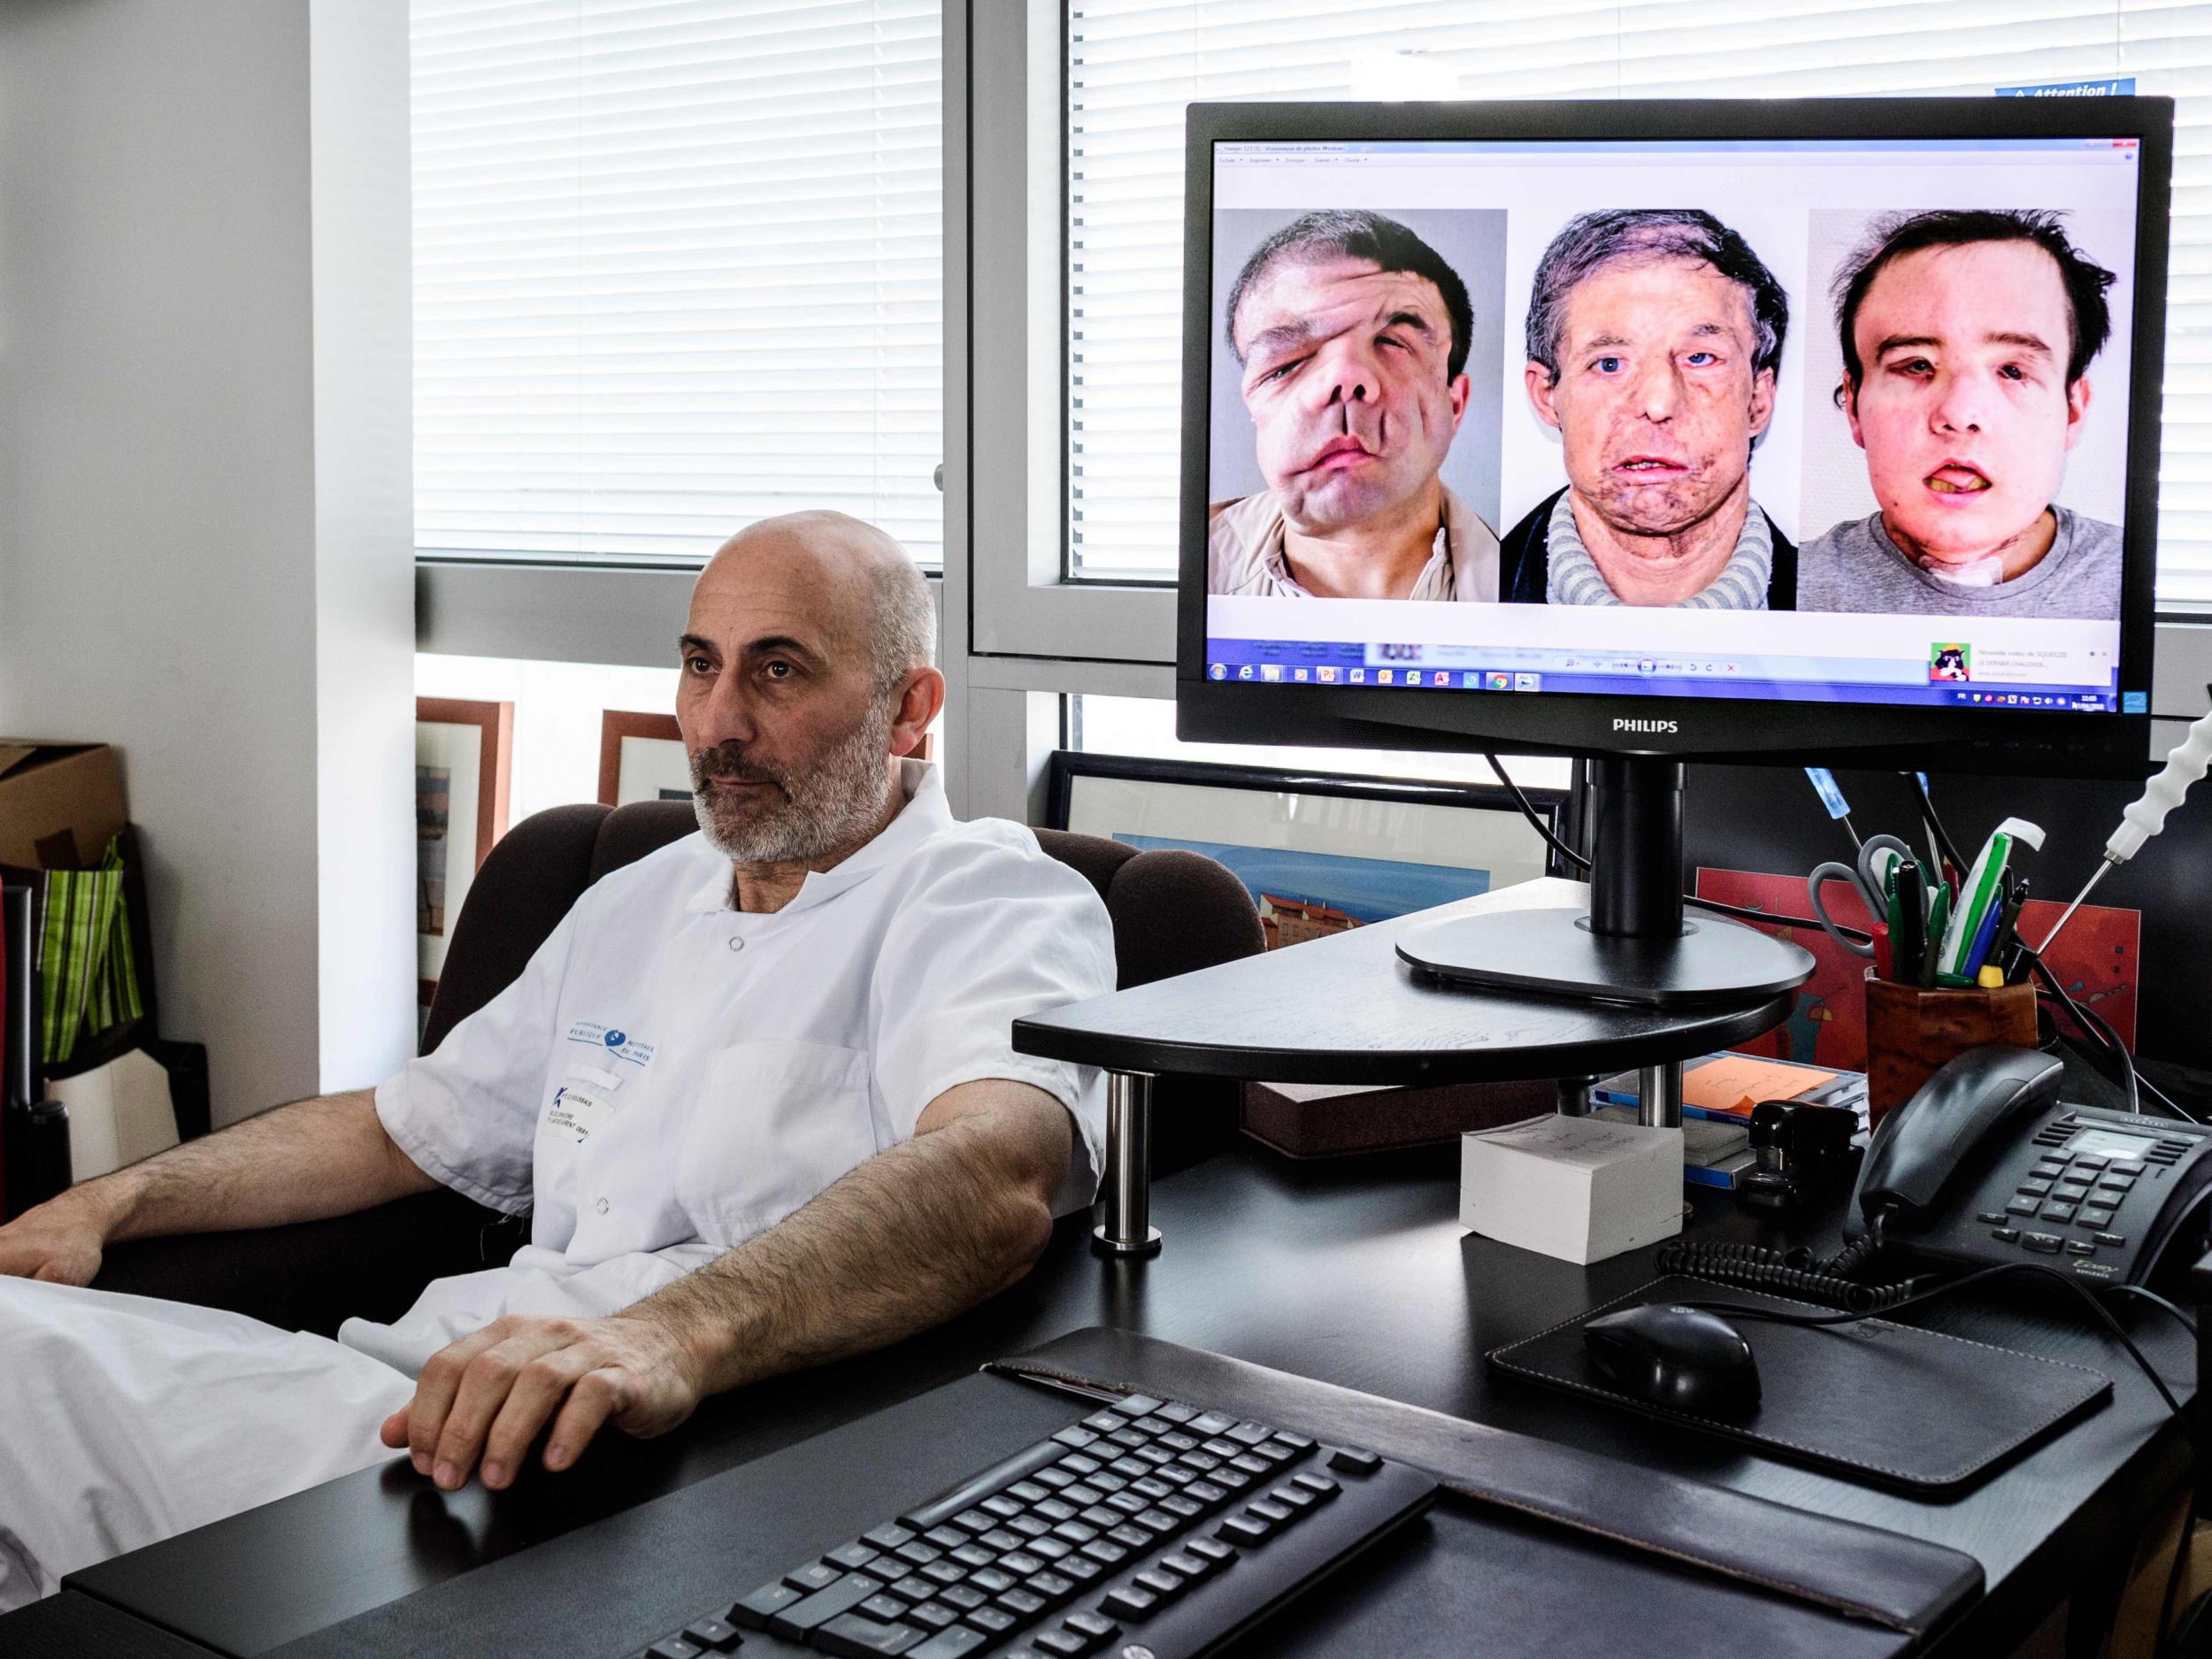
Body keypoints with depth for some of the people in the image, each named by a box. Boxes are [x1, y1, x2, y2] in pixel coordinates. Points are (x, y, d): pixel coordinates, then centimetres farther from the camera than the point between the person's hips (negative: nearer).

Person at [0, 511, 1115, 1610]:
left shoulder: (1001, 906, -3)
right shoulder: (635, 903, 24)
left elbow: (996, 1179, -26)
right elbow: (401, 1129, 33)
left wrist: (677, 1333, -43)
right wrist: (104, 1205, 18)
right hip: (455, 1402, 7)